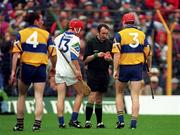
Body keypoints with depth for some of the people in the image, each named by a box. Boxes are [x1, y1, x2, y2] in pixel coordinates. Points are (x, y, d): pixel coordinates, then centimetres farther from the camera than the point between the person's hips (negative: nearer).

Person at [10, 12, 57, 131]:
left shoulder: (21, 34, 3)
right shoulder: (46, 34, 4)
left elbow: (16, 54, -6)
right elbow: (53, 54, 2)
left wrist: (13, 71, -8)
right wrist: (53, 67, 19)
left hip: (25, 67, 1)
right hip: (41, 68, -1)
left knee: (22, 96, 14)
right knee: (39, 97, 0)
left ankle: (19, 124, 16)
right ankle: (37, 123, -10)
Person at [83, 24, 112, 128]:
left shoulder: (109, 43, 9)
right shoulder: (91, 43, -2)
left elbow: (114, 59, 13)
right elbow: (85, 60, -3)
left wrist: (109, 59, -9)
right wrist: (96, 55, -17)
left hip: (104, 73, 4)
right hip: (93, 72, -4)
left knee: (99, 99, 8)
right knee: (92, 96, -13)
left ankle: (99, 122, 10)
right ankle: (87, 121, -12)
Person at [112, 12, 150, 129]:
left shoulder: (120, 35, -5)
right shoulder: (142, 34, 5)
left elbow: (117, 54, -13)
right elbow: (147, 53, 6)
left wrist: (115, 70, -13)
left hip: (124, 67, -2)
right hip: (137, 67, 2)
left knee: (119, 93, 16)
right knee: (135, 96, 1)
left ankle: (121, 120, 8)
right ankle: (134, 123, -6)